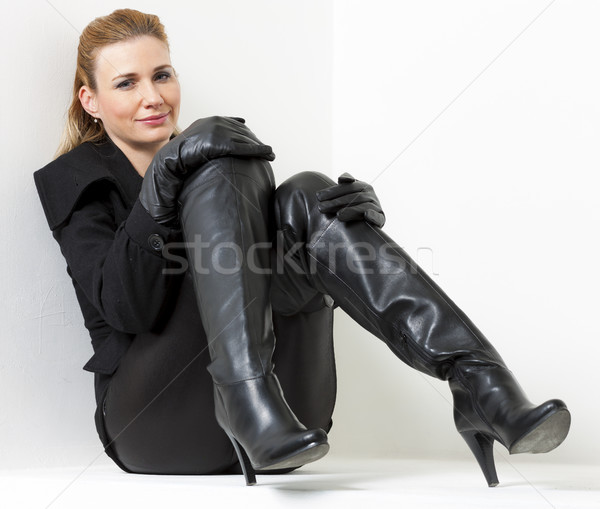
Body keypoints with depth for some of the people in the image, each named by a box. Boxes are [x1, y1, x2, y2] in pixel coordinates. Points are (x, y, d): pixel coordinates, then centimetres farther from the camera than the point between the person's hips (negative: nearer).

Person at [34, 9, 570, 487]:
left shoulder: (208, 158, 23)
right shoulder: (75, 181, 9)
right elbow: (127, 308, -11)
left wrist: (362, 208, -13)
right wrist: (163, 180, -22)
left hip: (284, 403, 4)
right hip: (157, 414, -4)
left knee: (306, 197, -19)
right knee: (223, 170, -19)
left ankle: (481, 386, -35)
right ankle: (247, 401, -39)